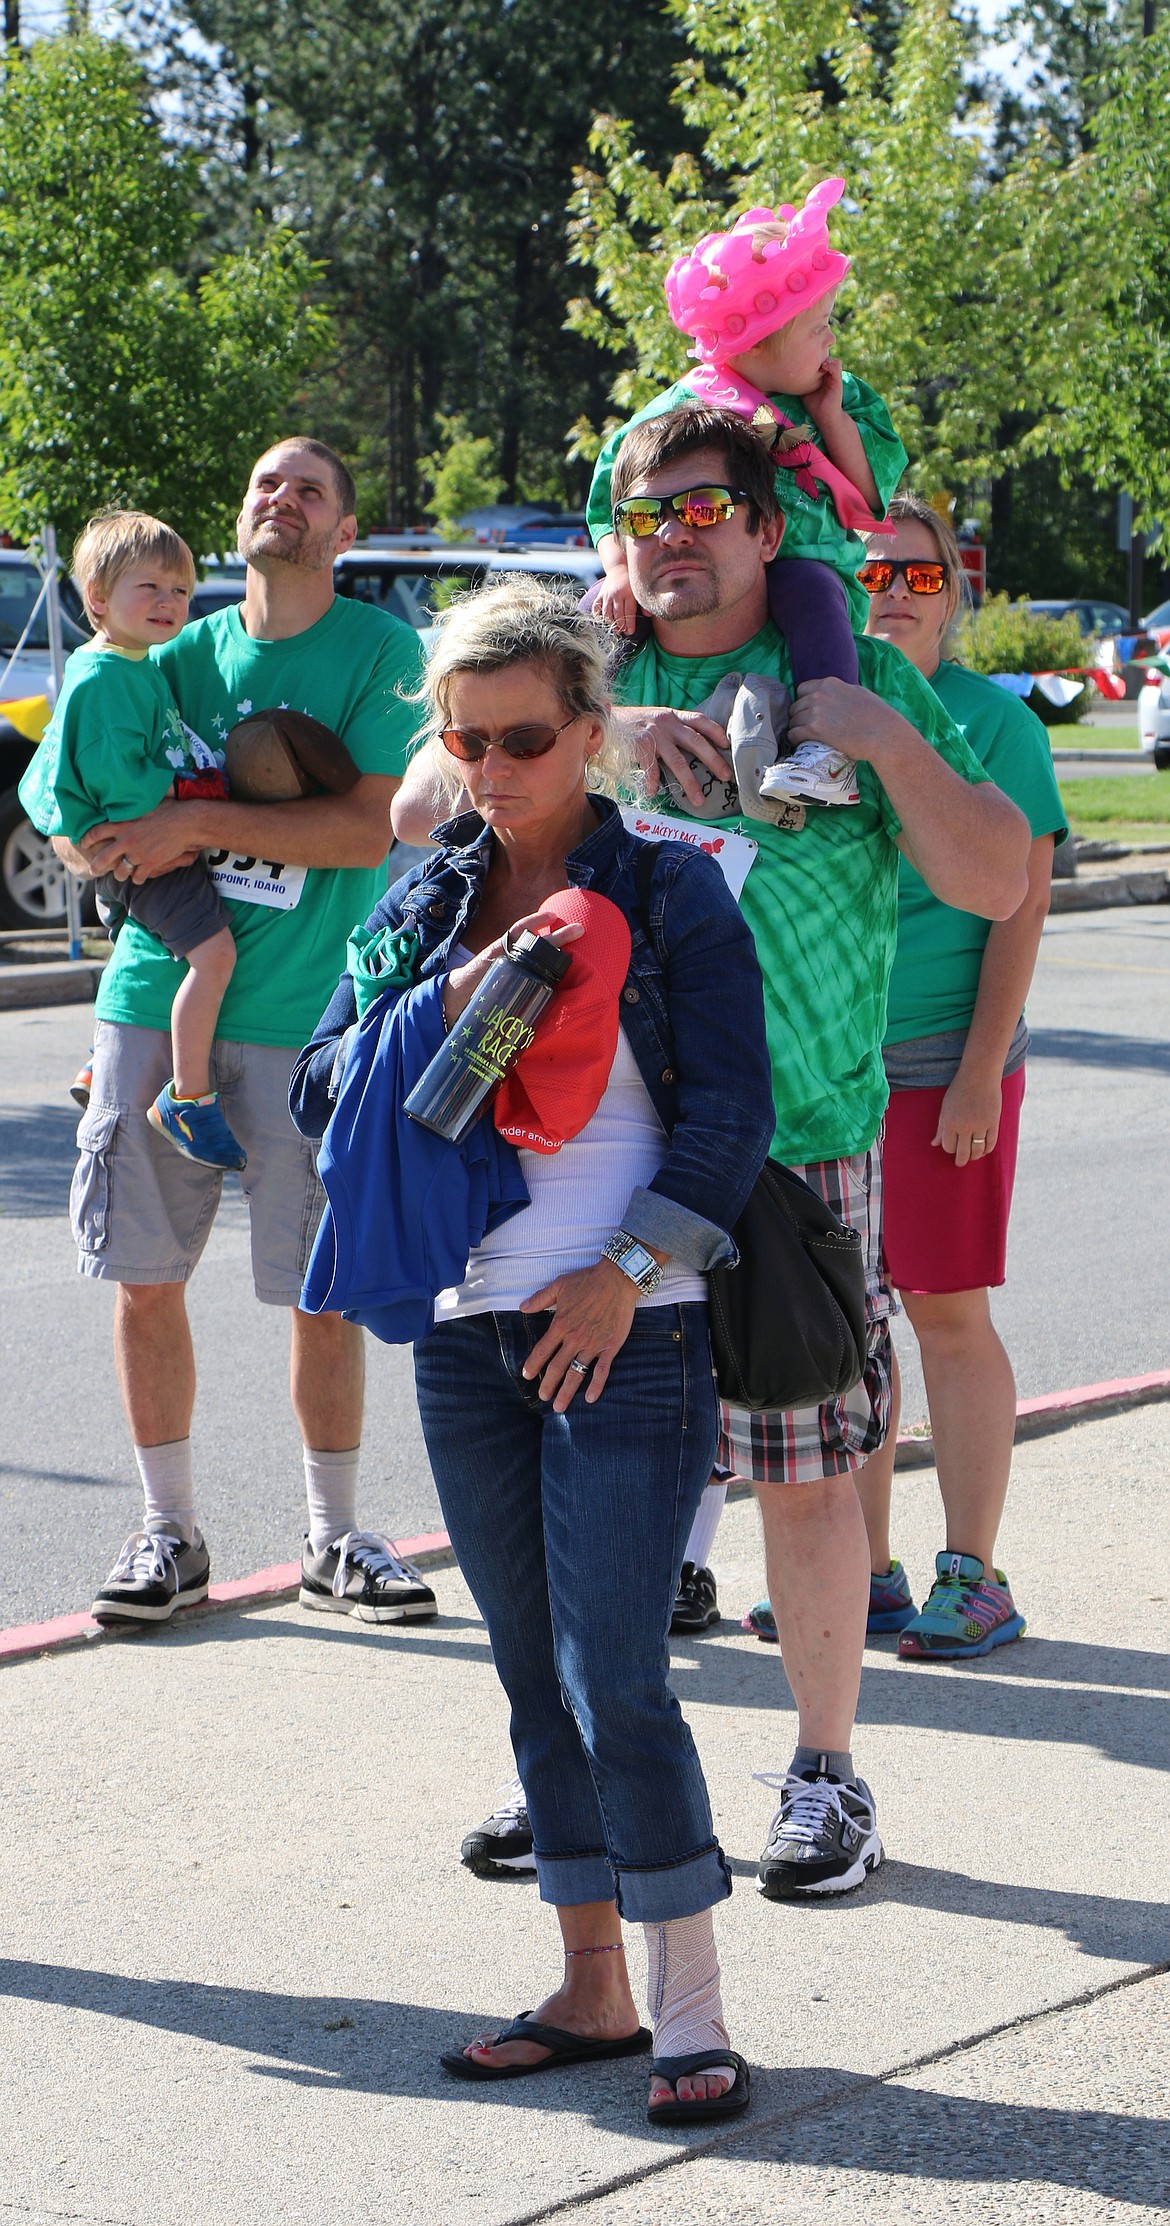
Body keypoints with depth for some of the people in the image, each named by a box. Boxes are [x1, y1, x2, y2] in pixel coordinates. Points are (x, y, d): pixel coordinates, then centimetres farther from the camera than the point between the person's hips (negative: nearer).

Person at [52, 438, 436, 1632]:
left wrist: (200, 823, -16)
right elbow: (72, 828, 14)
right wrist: (137, 844, -9)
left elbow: (378, 824, -14)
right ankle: (168, 1531, 16)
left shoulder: (380, 650, -1)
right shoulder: (182, 656, 11)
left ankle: (336, 1538, 16)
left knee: (325, 1289, 1)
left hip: (303, 1016, -3)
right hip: (154, 993, 3)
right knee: (144, 1276, 3)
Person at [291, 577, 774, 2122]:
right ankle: (592, 1990, 19)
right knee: (536, 1677, 10)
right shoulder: (425, 904, 11)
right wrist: (444, 1010, -12)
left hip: (628, 1338, -5)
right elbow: (323, 1090, 5)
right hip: (467, 1338, 5)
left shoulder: (670, 893, -2)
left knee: (614, 1680, -9)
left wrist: (625, 1274, -16)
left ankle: (691, 2010, 1)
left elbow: (730, 1112, -7)